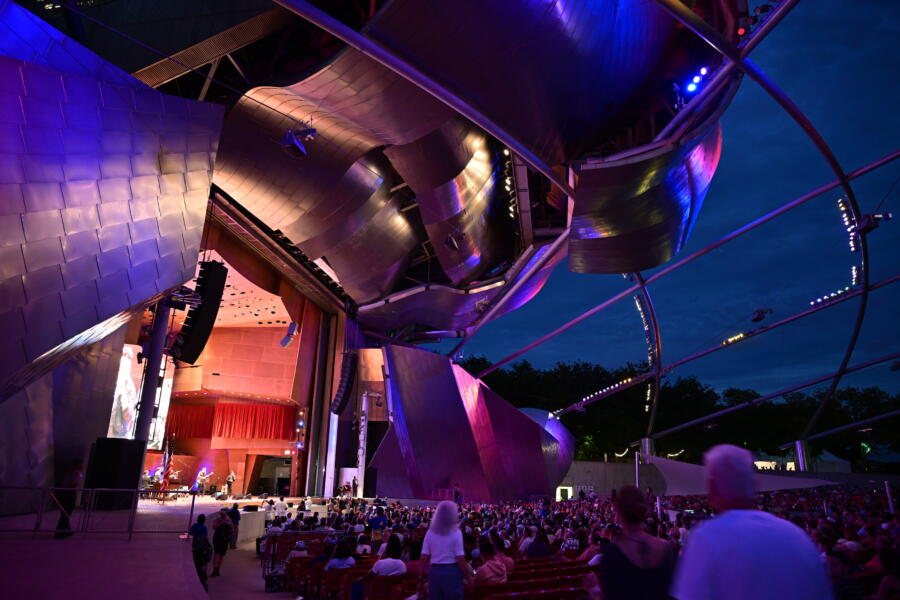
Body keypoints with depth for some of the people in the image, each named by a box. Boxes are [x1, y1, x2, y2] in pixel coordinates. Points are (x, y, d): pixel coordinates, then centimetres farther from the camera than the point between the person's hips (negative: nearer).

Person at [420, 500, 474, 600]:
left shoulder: (430, 533, 2)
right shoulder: (456, 532, -9)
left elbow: (424, 558, 1)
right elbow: (460, 559, -12)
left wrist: (421, 579, 8)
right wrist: (468, 577, -2)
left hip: (434, 572, 4)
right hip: (452, 572, -3)